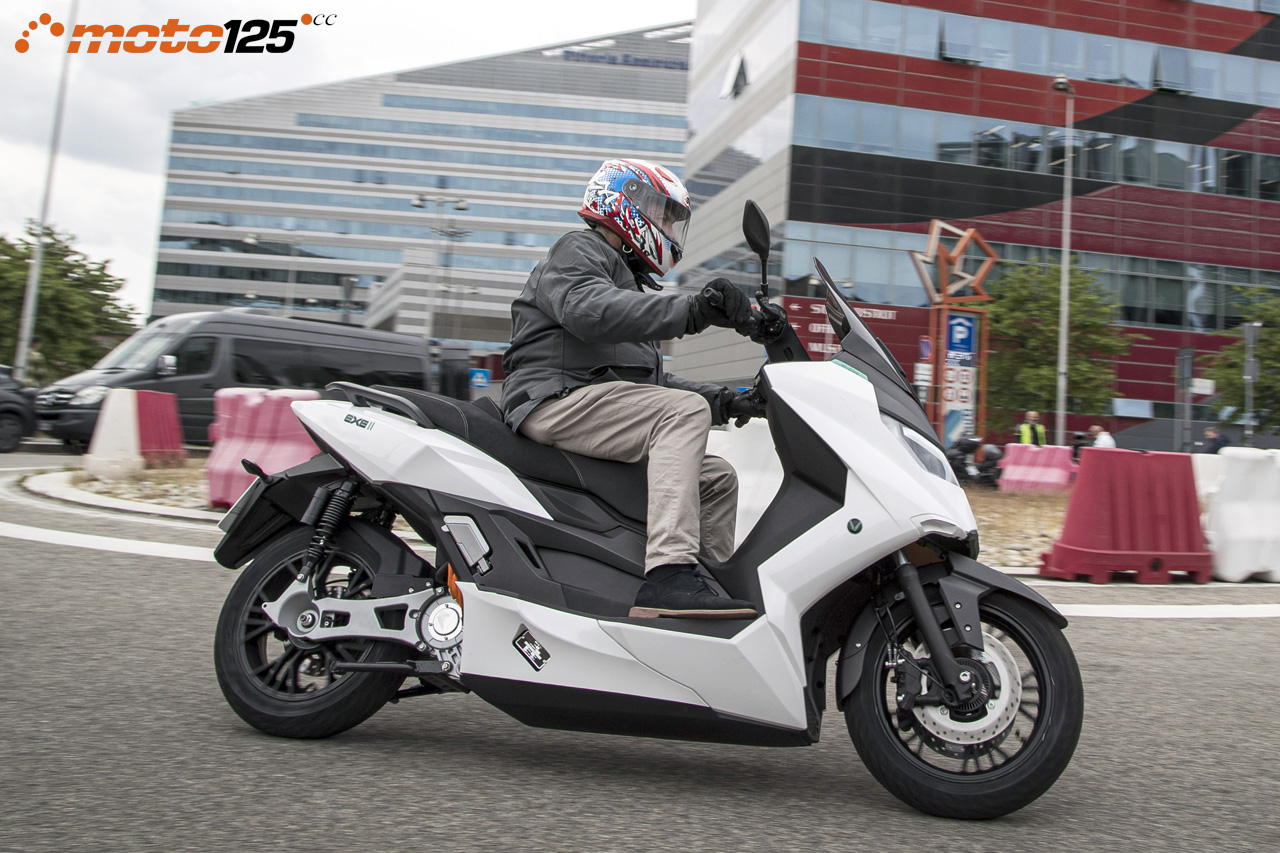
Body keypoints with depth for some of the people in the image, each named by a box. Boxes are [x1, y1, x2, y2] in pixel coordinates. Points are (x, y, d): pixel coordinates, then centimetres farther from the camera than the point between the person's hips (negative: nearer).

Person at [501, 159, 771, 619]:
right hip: (557, 400, -9)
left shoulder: (631, 284, 33)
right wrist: (690, 310, -31)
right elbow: (587, 309, -22)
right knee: (685, 412, -28)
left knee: (718, 478, 6)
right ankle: (667, 576, -40)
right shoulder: (577, 251, 4)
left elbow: (653, 383, 27)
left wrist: (725, 401, 14)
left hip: (607, 408, 10)